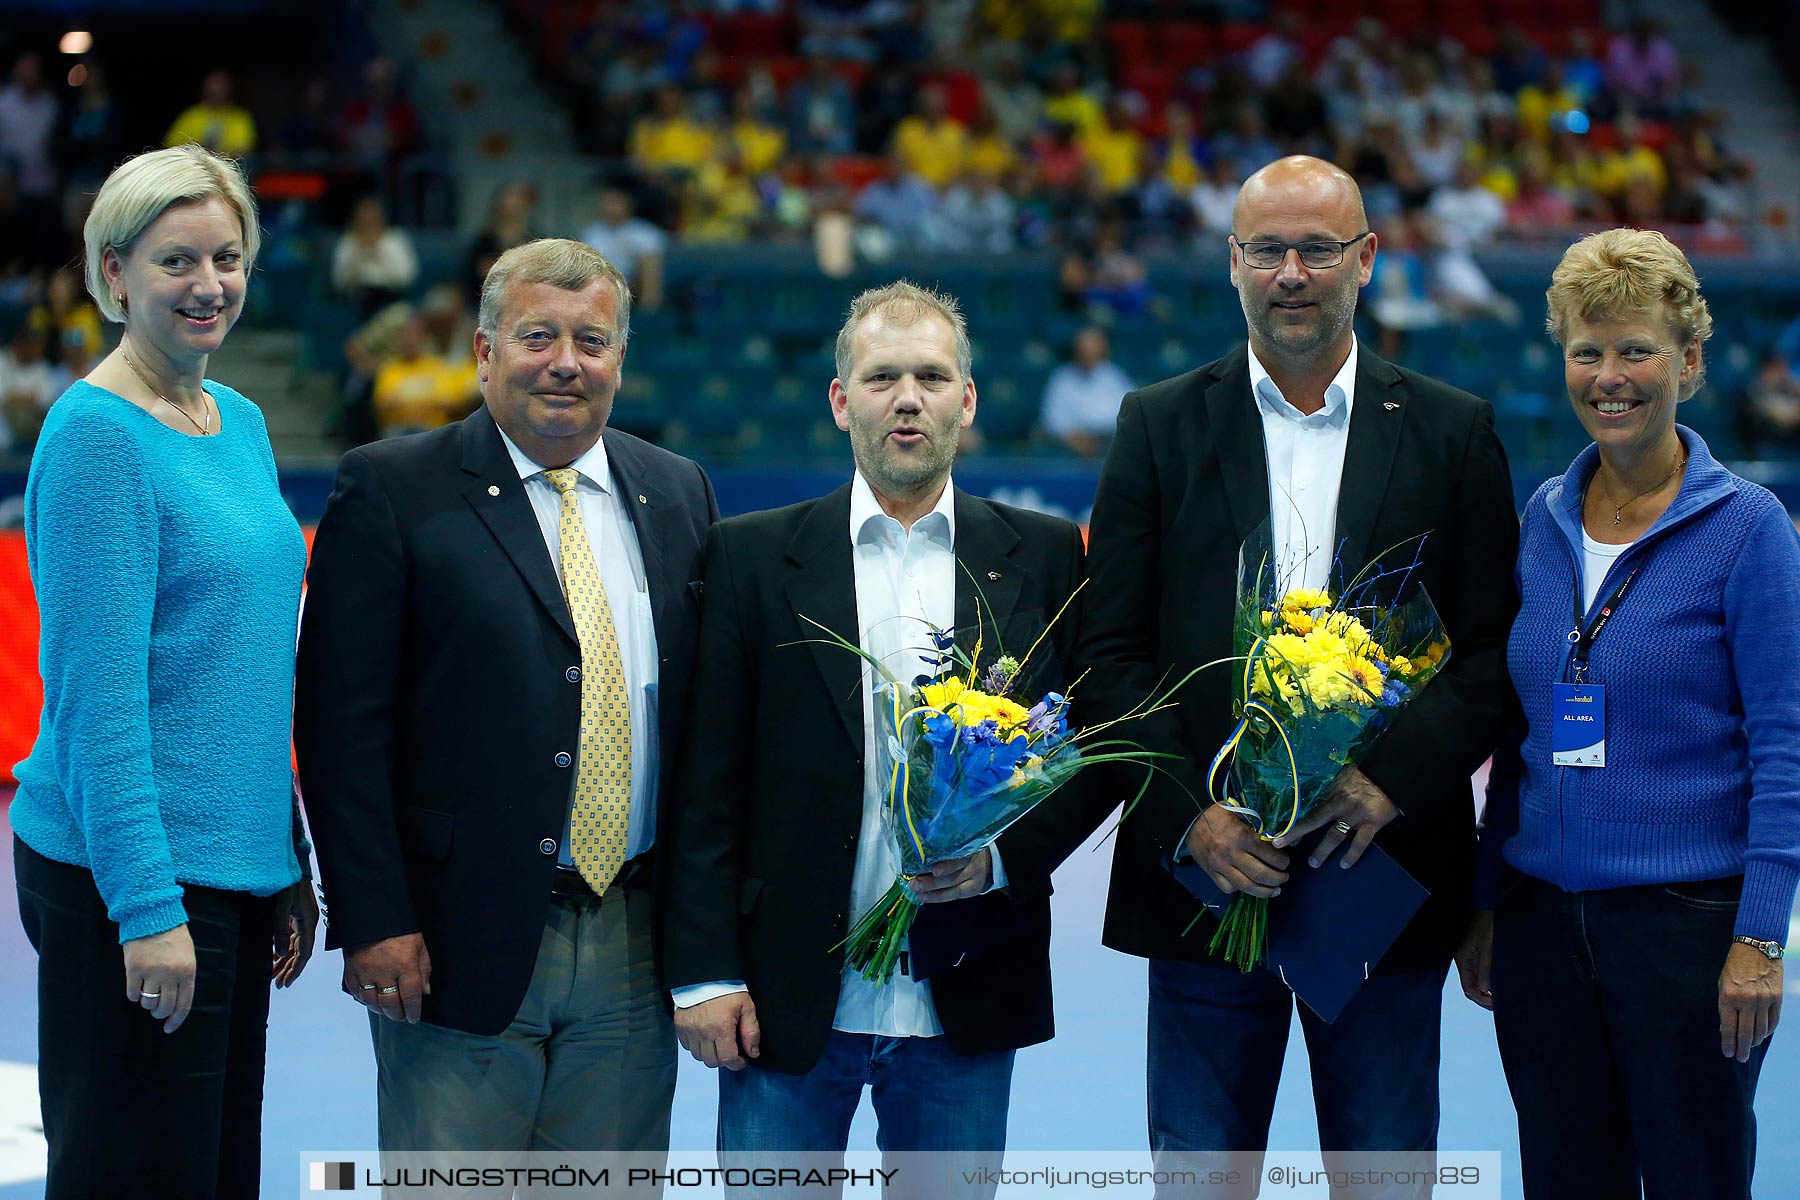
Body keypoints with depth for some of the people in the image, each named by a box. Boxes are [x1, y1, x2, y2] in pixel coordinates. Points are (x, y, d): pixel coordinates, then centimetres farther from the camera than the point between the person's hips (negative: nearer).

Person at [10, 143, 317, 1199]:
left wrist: (292, 861, 16)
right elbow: (97, 687, -16)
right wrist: (147, 905, -20)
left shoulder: (243, 424, 13)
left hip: (235, 869, 8)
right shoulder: (98, 432, -12)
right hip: (136, 879, -8)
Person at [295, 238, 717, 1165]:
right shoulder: (392, 490, -3)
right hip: (461, 944, -4)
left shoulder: (678, 493, 12)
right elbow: (342, 723, -7)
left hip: (635, 948, 4)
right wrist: (373, 921, -13)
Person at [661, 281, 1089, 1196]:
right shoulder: (751, 556, 2)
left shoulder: (1044, 558, 6)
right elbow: (707, 784, -1)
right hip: (788, 1000, -1)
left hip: (966, 1002, 1)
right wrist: (705, 974, -7)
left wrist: (1001, 859, -12)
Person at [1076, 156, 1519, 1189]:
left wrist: (1395, 779, -14)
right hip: (1206, 869, 0)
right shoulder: (1161, 427, 5)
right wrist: (1187, 816, -12)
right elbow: (1112, 654, 1)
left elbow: (1497, 650, 2)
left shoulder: (1455, 433, 6)